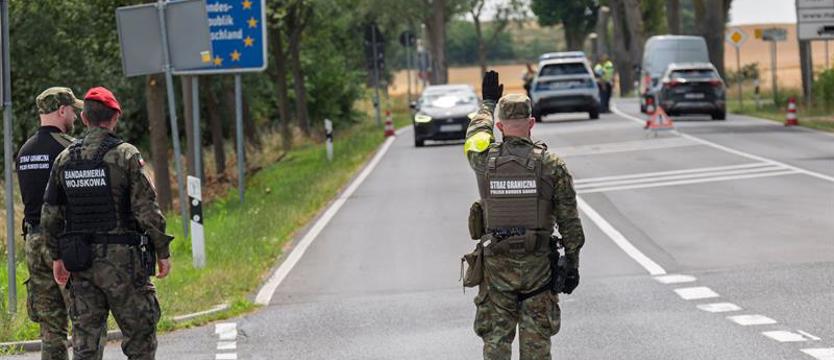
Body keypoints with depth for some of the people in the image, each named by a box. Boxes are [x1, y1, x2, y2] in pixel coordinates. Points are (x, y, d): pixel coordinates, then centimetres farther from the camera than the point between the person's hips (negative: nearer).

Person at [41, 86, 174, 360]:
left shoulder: (64, 159, 6)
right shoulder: (126, 155, -9)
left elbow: (50, 215, 8)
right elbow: (147, 210, -12)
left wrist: (57, 256, 18)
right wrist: (163, 251, -3)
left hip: (80, 263, 4)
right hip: (121, 260, -4)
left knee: (85, 337, 6)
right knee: (140, 337, 4)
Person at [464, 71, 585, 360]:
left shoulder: (484, 160, -4)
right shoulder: (551, 164, -7)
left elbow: (477, 131, 21)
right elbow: (569, 220, -4)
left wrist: (488, 102, 38)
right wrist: (572, 263, 4)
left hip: (496, 264, 1)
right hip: (538, 265, 0)